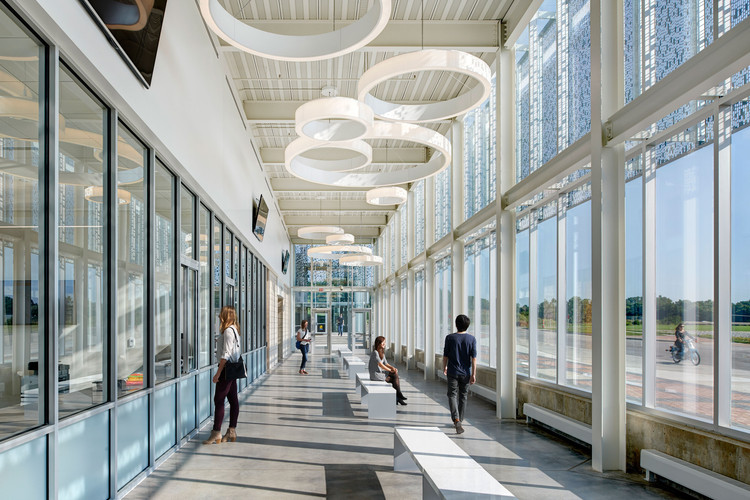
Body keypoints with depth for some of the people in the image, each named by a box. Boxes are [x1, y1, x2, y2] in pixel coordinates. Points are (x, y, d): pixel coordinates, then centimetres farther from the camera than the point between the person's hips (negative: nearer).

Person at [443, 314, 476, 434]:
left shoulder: (450, 338, -7)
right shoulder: (471, 339, -5)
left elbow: (445, 355, -1)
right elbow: (474, 358, -7)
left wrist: (444, 367, 16)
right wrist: (473, 374, -3)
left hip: (453, 372, -2)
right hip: (466, 373, 2)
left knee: (452, 395, 2)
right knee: (463, 396, 15)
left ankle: (456, 419, -19)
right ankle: (459, 421, 25)